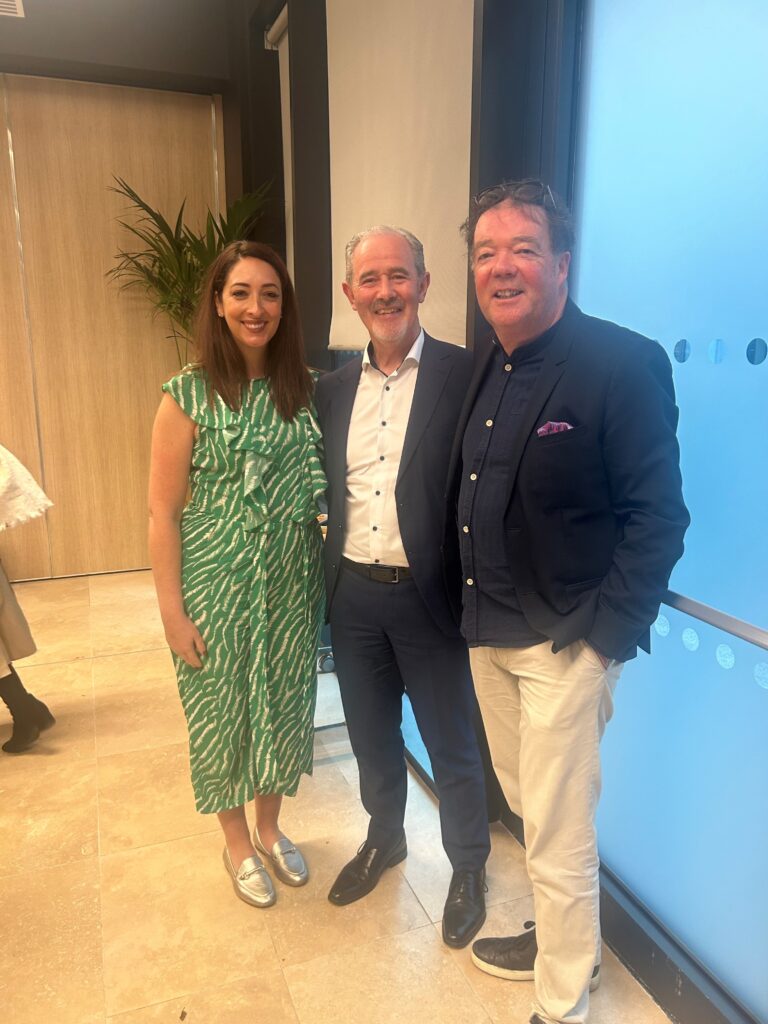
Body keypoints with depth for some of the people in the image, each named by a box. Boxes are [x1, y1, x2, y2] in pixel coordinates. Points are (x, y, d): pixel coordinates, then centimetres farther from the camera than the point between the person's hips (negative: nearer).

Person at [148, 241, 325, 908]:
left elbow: (319, 483, 7)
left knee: (283, 705, 17)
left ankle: (270, 828, 43)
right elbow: (163, 511, -9)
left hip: (291, 579, 4)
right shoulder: (189, 395, -10)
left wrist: (321, 577, 0)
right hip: (217, 581, -3)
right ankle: (238, 844, 38)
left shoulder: (303, 387, 1)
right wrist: (173, 610, -11)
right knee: (222, 710, 13)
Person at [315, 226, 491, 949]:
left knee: (451, 743, 13)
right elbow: (324, 491, 11)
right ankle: (384, 837, 48)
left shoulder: (463, 376, -10)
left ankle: (468, 867, 38)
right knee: (371, 732, 22)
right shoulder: (333, 389, 6)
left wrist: (472, 592, -15)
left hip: (428, 595, -4)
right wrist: (329, 575, 3)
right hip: (353, 595, 5)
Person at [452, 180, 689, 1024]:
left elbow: (658, 517, -14)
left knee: (558, 840, 6)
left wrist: (603, 635, -16)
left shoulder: (623, 364, -14)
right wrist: (472, 606, 7)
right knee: (530, 810, 23)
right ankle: (562, 942, 47)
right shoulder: (485, 366, 8)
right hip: (488, 632, 7)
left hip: (565, 644, -7)